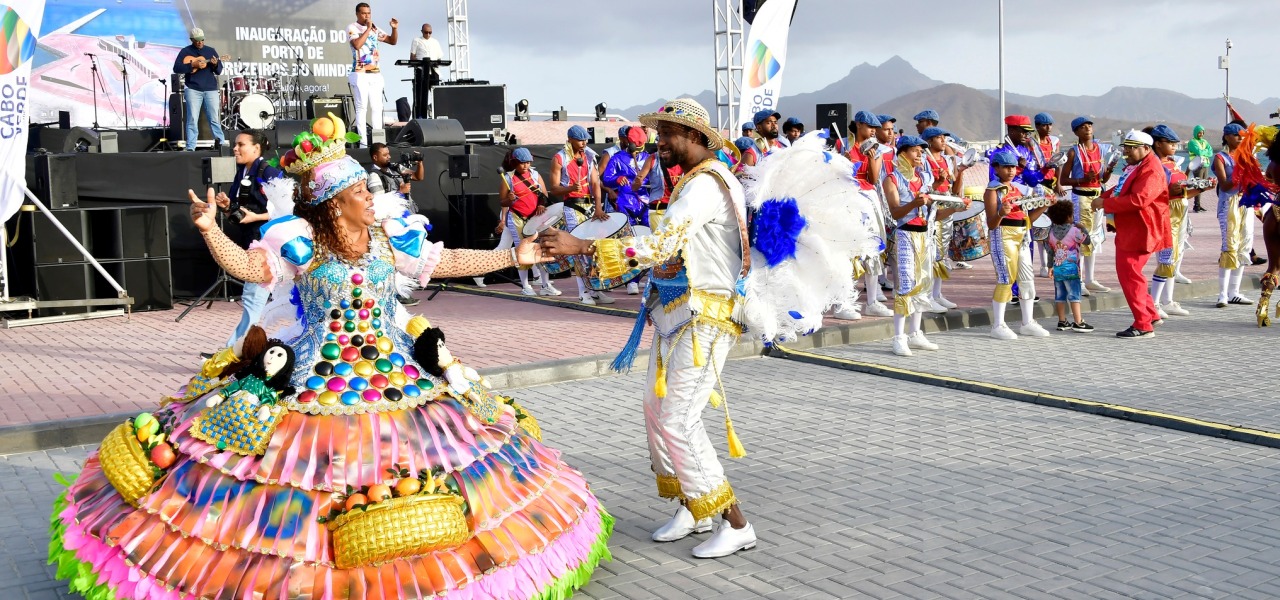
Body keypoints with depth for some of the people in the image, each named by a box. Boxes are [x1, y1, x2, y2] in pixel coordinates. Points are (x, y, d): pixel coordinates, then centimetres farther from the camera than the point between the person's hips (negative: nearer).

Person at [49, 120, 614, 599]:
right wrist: (211, 231, -29)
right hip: (315, 380, -3)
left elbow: (446, 263, 7)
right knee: (316, 459, -4)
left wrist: (513, 256, 5)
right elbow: (249, 267, -13)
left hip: (396, 376, 4)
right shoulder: (300, 242, -7)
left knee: (408, 463, 4)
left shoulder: (391, 234, 3)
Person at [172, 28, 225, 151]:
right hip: (193, 89, -2)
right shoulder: (185, 51, 4)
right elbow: (176, 68, -5)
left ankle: (221, 143, 9)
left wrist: (215, 64, -12)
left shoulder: (211, 51, 13)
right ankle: (190, 147, -3)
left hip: (210, 89, 2)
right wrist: (193, 65, -15)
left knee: (214, 118, 2)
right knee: (192, 119, -5)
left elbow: (219, 71, 11)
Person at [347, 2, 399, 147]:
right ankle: (363, 141, -8)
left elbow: (392, 41, 15)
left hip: (375, 74, 5)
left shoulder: (375, 29, 13)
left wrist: (395, 28, -3)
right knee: (362, 107, -7)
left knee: (377, 107, 5)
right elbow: (357, 44, -19)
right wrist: (368, 29, -15)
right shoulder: (352, 28, -2)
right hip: (360, 74, -5)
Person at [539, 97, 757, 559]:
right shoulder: (693, 182, 17)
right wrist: (661, 267, -4)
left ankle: (736, 524, -1)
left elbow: (662, 244, -28)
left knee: (678, 419, -11)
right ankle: (692, 508, 26)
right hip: (676, 310, 10)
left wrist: (582, 247, -30)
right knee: (657, 408, 13)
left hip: (704, 316, -10)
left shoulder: (706, 184, -18)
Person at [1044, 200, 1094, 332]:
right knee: (1074, 295, -3)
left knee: (1060, 295, 9)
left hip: (1057, 268, 5)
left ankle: (1062, 321, 14)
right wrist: (1082, 228, 14)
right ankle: (1078, 322, -5)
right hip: (1071, 268, -5)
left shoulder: (1051, 231, 6)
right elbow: (1086, 241, 0)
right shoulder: (1074, 230, -9)